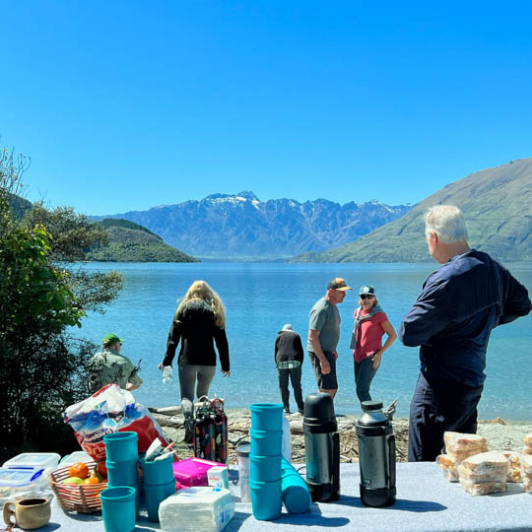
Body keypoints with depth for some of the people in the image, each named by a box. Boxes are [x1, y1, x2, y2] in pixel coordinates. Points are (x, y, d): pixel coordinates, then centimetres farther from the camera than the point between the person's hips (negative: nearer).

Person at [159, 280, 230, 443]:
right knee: (203, 395, 19)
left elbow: (173, 337, -1)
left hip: (187, 360, -2)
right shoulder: (215, 311, 9)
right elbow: (222, 341, 7)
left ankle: (190, 423, -29)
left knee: (186, 397, -3)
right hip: (209, 362, 2)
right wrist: (225, 365, 12)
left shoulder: (184, 308, 4)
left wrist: (167, 361, 1)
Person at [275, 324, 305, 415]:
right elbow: (301, 351, 12)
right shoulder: (296, 336, 17)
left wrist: (277, 364, 17)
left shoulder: (279, 336, 17)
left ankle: (286, 407, 1)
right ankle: (300, 407, -1)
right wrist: (300, 364, 14)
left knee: (283, 387, 5)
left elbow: (276, 352, 13)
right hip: (295, 362, 0)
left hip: (282, 362, 0)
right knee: (297, 386, 2)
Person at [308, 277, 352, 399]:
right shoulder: (321, 309, -21)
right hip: (319, 353, -10)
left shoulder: (332, 306, 11)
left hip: (327, 352, 10)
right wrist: (323, 360, -27)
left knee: (332, 389, 15)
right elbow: (312, 337, -25)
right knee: (327, 390, -10)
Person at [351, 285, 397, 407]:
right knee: (360, 389, 12)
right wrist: (355, 350, 15)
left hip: (371, 357, -7)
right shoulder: (357, 312, 7)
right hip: (358, 356, 7)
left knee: (362, 390, -13)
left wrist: (379, 354, -13)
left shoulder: (379, 314, -12)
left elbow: (393, 335, -9)